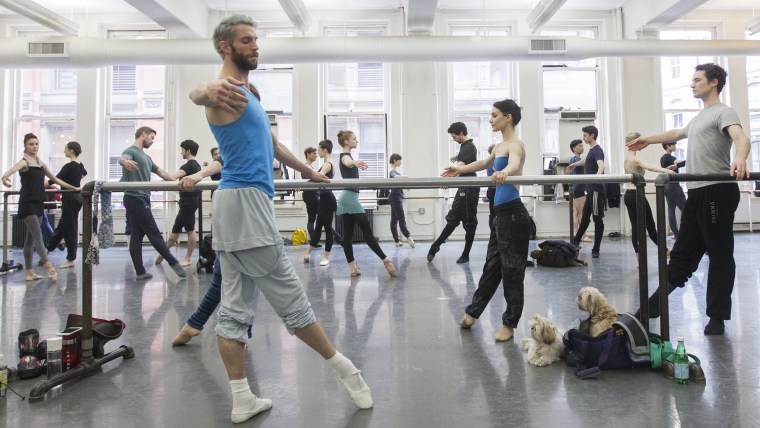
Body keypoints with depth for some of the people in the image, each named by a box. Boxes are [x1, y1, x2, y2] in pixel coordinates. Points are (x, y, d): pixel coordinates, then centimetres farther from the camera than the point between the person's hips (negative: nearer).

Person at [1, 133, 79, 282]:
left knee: (31, 238, 10)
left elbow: (55, 179, 23)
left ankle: (29, 272, 14)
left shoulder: (41, 163, 13)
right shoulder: (24, 162, -8)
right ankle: (49, 268, -22)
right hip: (27, 204, -7)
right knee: (38, 237, -15)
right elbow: (12, 170, -30)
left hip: (38, 203, 7)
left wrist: (73, 188, 25)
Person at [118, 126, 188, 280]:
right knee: (154, 233, -5)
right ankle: (173, 262, -1)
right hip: (135, 198, -9)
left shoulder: (146, 157, 23)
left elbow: (161, 172, 26)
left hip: (142, 199, 9)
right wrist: (125, 162, -52)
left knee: (137, 236, 7)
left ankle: (140, 272, 8)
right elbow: (122, 158, -28)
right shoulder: (131, 151, -5)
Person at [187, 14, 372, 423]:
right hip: (245, 201, -10)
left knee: (234, 308, 7)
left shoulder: (249, 92, 24)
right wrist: (211, 93, -56)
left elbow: (272, 145, 34)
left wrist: (309, 172, 42)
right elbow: (197, 94, -32)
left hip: (241, 202, 10)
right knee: (290, 298, 0)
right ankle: (344, 369, 12)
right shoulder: (228, 90, -7)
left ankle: (242, 401, 14)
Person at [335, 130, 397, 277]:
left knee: (348, 234, 5)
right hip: (350, 197, -10)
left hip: (347, 198, 10)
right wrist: (354, 162, -61)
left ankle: (353, 267, 5)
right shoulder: (345, 155, -12)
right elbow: (347, 163, -39)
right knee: (367, 231, -10)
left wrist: (354, 163, 62)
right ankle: (386, 260, -9)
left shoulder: (346, 155, 17)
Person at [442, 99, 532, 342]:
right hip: (501, 212, 9)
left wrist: (503, 173, -57)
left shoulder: (515, 144, -12)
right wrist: (459, 169, 42)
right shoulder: (499, 146, 16)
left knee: (512, 269, 0)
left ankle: (509, 325, 11)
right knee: (492, 266, 17)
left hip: (513, 213, -9)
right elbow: (483, 163, 34)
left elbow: (514, 164, -36)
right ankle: (472, 313, 29)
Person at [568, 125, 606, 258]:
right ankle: (576, 241, 26)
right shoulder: (591, 150, 16)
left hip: (596, 190, -9)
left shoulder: (597, 150, -13)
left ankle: (596, 249, 0)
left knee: (598, 219, -4)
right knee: (585, 217, 16)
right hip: (591, 189, 9)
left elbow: (601, 165, -33)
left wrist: (598, 175, -54)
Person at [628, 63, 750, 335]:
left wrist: (739, 158, -47)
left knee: (720, 256, 0)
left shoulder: (723, 112, -6)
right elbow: (677, 133, 41)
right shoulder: (699, 118, 22)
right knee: (682, 254, 11)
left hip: (718, 191, -9)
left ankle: (717, 317, 7)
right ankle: (655, 305, 16)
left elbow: (740, 137, -26)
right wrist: (649, 140, 50)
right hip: (696, 192, 9)